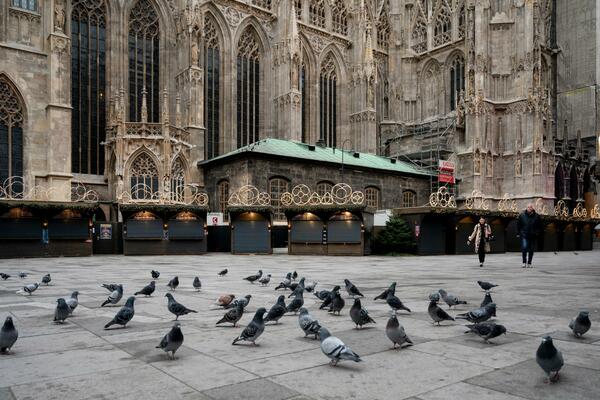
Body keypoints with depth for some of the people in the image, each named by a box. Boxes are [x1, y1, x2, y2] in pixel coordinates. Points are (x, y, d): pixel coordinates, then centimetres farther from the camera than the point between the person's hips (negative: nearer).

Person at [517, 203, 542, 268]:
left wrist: (537, 232, 2)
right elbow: (518, 224, 9)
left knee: (531, 250, 7)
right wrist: (519, 232, 5)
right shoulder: (522, 215, 1)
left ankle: (529, 263, 17)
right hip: (524, 235, -2)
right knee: (524, 247, -16)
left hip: (533, 236, 2)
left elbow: (539, 225, 13)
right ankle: (524, 262, -8)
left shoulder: (536, 216, 3)